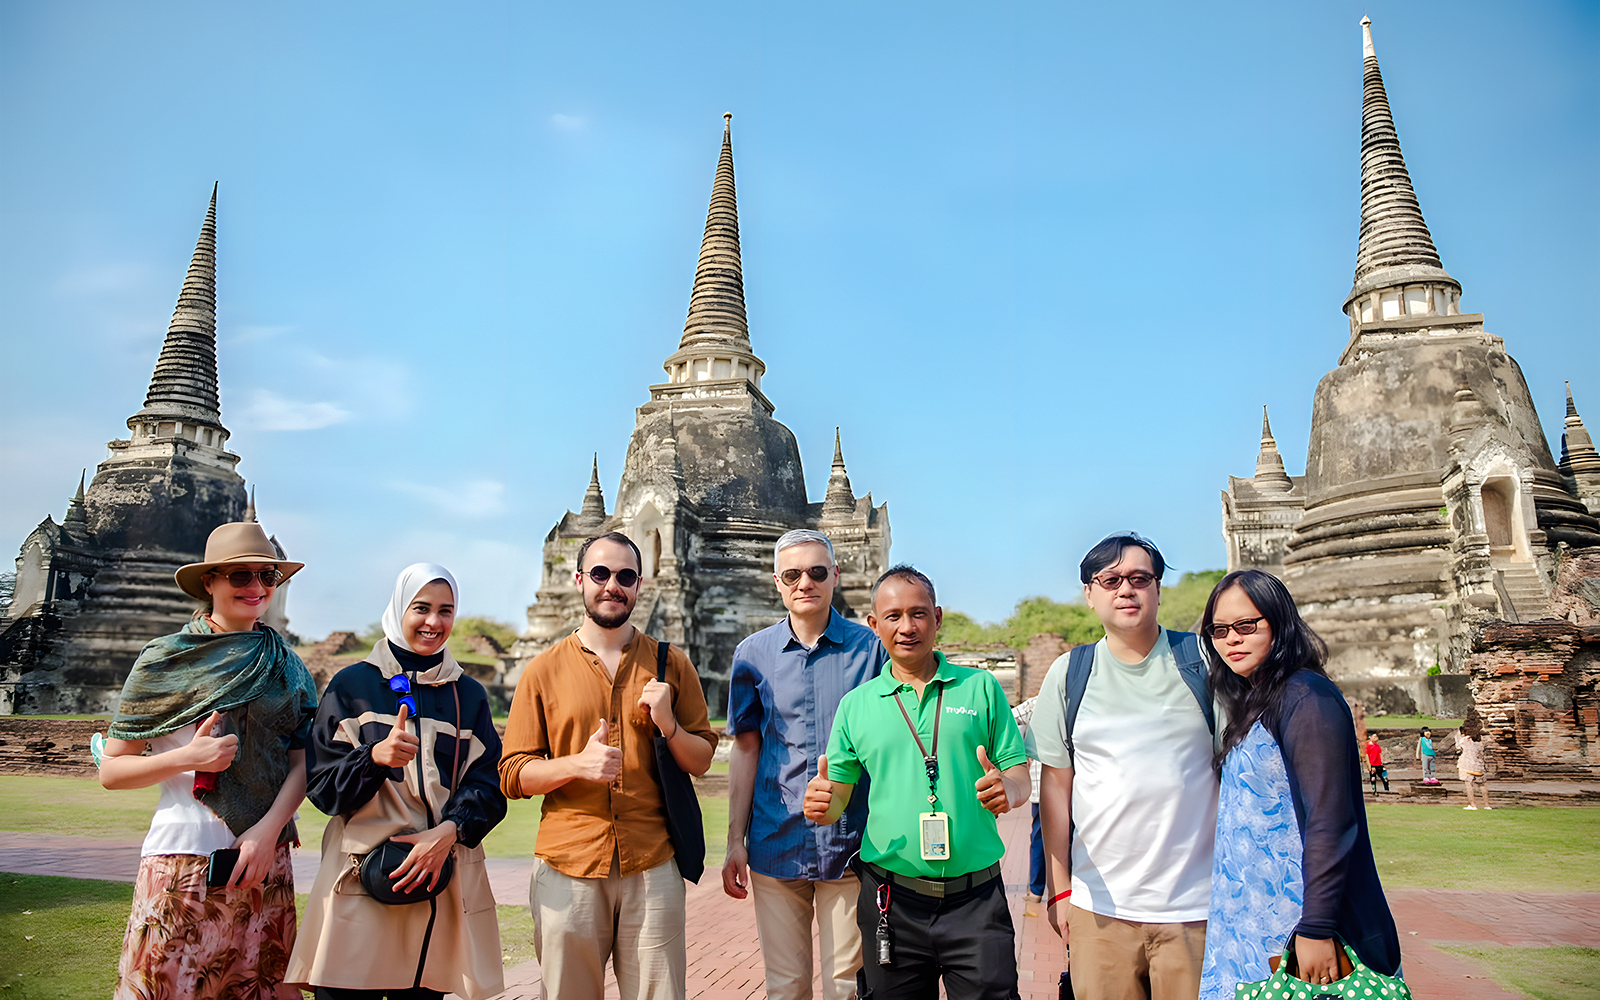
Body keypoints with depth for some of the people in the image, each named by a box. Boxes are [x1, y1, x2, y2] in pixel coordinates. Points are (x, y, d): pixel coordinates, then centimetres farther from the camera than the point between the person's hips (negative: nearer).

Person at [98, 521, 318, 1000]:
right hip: (181, 855, -2)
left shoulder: (285, 664, 8)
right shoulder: (165, 659, 1)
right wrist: (187, 757, -14)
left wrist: (268, 830, -9)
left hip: (264, 857, 2)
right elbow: (110, 770, 2)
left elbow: (304, 759, 5)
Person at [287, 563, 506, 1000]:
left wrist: (448, 832, -12)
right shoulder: (352, 685, 6)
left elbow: (488, 785, 6)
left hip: (443, 878, 2)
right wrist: (375, 757, -18)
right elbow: (323, 786, 1)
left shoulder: (469, 695, 12)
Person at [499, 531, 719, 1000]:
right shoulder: (544, 670, 4)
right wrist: (578, 764, -16)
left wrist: (668, 725, -11)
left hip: (652, 868, 1)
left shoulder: (671, 664, 7)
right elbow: (513, 775, 1)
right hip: (567, 868, 0)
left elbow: (701, 761, 9)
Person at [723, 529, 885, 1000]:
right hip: (776, 845, 1)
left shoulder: (868, 647, -2)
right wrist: (735, 842, 4)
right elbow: (745, 750, 7)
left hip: (850, 843, -1)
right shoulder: (754, 653, 3)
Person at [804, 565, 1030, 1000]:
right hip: (891, 900, 1)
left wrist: (1006, 790, -18)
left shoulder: (981, 687, 4)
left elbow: (1020, 777, 5)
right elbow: (838, 797, 9)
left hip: (976, 899, -1)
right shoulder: (856, 705, 6)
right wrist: (821, 805, -14)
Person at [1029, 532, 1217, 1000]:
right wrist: (1058, 889, 5)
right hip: (1099, 905, 1)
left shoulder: (1203, 661, 0)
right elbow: (1055, 786, 6)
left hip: (1196, 905, -1)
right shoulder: (1069, 674, 4)